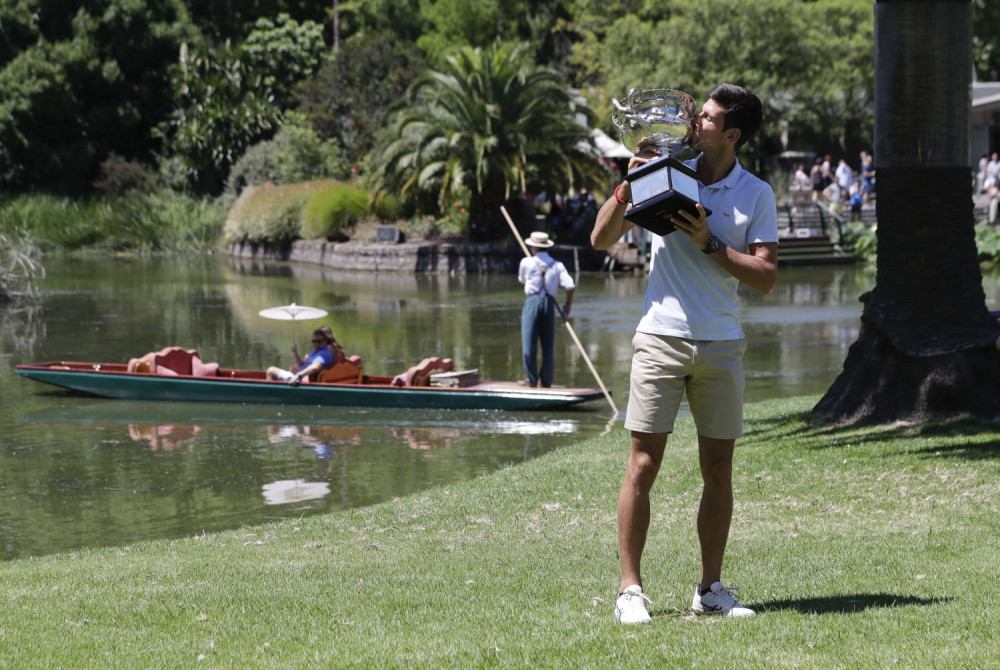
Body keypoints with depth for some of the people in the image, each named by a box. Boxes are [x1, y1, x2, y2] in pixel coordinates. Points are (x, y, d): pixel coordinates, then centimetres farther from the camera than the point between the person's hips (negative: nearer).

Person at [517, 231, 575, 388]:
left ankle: (531, 379, 0)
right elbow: (570, 285, -4)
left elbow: (521, 279, 20)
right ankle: (545, 380, 12)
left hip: (532, 301, -3)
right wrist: (568, 304, 10)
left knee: (529, 342, 0)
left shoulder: (526, 262, 1)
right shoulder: (557, 265, 6)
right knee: (548, 344, 8)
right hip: (549, 304, 3)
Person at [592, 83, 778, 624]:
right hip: (661, 337, -1)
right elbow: (601, 240, 6)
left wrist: (710, 244, -13)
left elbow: (766, 278, -4)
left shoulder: (756, 194, 3)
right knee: (643, 463, -5)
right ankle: (630, 589, -1)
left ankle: (710, 588, 14)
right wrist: (628, 187, -8)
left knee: (718, 468, 5)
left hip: (722, 345, 1)